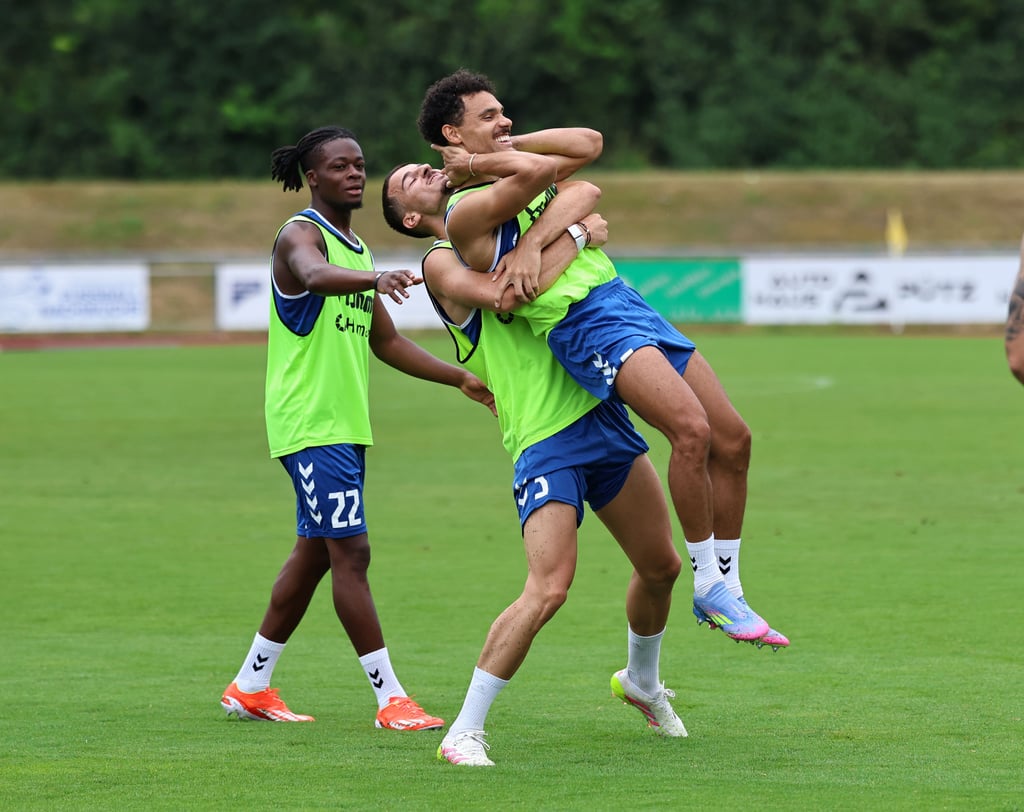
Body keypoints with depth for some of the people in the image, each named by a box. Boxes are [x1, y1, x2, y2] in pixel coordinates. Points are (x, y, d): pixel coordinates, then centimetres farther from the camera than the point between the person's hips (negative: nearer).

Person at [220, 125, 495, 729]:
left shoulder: (356, 249, 17)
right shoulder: (300, 235, -10)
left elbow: (386, 343, 23)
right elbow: (314, 275, -36)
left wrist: (461, 378, 15)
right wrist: (376, 279, -56)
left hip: (347, 426, 9)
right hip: (309, 424, -9)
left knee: (315, 554, 13)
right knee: (351, 551, -12)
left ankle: (251, 685, 23)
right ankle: (391, 700, -12)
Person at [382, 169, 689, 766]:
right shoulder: (442, 262, -3)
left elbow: (585, 194, 1)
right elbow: (502, 295, -22)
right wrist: (575, 238, -12)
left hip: (601, 410, 7)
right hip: (544, 440, -7)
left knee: (662, 567, 17)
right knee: (548, 590, -20)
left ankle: (642, 682, 44)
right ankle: (464, 732, -11)